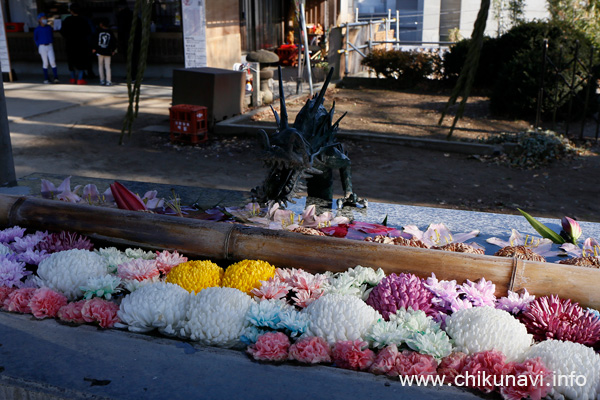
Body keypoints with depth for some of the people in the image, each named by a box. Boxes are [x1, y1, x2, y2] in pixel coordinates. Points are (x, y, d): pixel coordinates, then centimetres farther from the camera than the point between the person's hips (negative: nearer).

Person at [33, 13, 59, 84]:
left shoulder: (49, 27, 5)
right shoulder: (37, 29, -2)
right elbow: (35, 39, 9)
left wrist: (51, 43, 8)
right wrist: (39, 46, 2)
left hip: (50, 46, 2)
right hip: (42, 47, -1)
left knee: (52, 62, -8)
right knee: (45, 63, 3)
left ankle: (56, 78, -4)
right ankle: (46, 78, 11)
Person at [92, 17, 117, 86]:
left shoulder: (99, 31, -5)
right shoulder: (110, 32, 0)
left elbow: (96, 40, -6)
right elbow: (114, 41, 2)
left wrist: (94, 48, 5)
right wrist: (113, 50, 12)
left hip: (100, 51, -1)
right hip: (108, 52, 1)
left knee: (100, 65, 11)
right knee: (107, 67, 3)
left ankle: (102, 80, 7)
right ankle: (108, 81, -5)